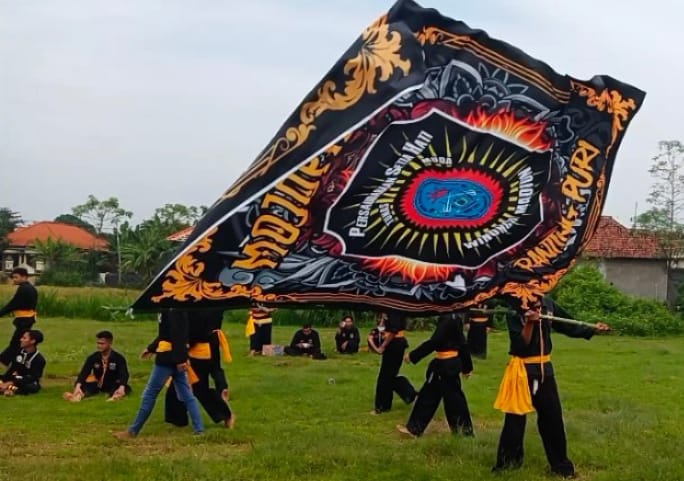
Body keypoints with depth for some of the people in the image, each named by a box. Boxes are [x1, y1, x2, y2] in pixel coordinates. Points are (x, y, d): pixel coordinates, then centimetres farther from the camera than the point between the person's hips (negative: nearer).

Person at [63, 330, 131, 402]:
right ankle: (80, 395, -57)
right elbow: (84, 372, -17)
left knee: (126, 388, -34)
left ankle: (115, 396, -65)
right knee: (82, 386, -25)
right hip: (98, 385, 3)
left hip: (113, 385, -3)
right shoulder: (93, 357, -6)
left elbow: (123, 374, -26)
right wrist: (78, 386, -37)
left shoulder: (119, 358, -13)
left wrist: (121, 388, -48)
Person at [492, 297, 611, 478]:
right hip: (522, 370, -5)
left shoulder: (548, 305, -2)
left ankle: (560, 464, 25)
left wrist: (592, 329, 0)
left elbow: (569, 326, 9)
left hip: (544, 369, 5)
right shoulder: (514, 310, -16)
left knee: (553, 417, 11)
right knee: (515, 419, 1)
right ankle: (506, 463, 16)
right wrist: (530, 323, -32)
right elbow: (520, 346, -21)